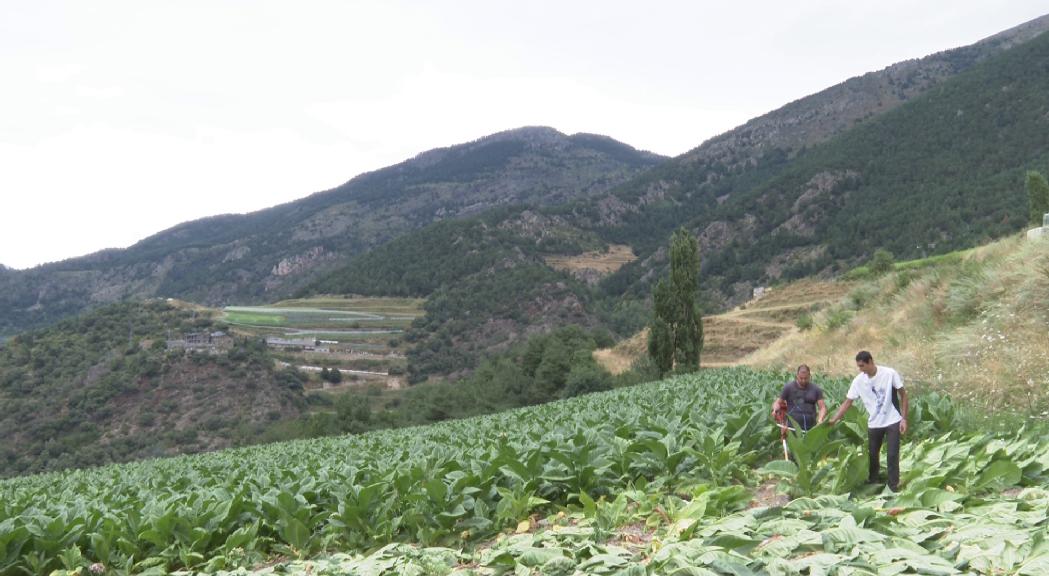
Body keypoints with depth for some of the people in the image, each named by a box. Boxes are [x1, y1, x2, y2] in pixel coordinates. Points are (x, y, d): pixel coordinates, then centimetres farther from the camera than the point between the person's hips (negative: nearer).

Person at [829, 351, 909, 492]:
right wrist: (833, 420, -12)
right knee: (873, 455, 11)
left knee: (892, 456, -1)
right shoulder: (858, 381, -8)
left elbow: (903, 395, -6)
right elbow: (847, 402, -4)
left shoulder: (890, 374, -15)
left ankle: (893, 488, 9)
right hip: (873, 424, 3)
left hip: (893, 422, -3)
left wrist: (904, 418, -11)